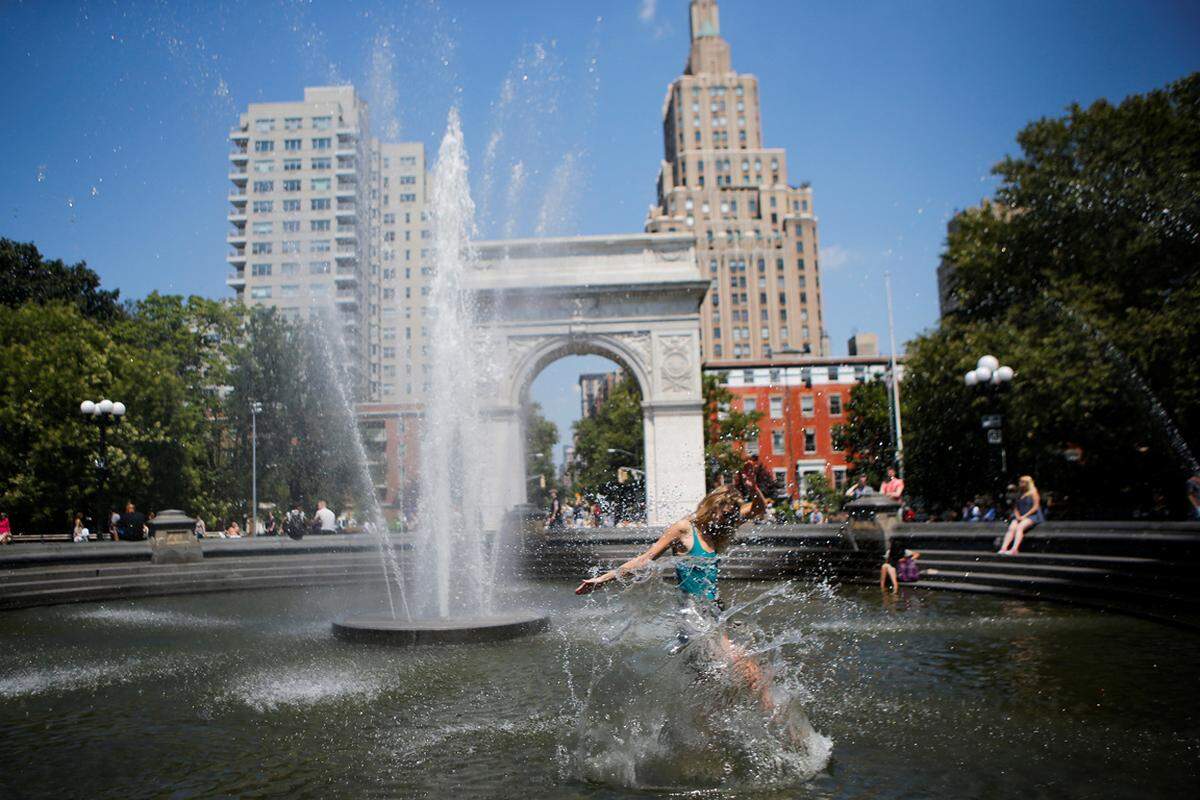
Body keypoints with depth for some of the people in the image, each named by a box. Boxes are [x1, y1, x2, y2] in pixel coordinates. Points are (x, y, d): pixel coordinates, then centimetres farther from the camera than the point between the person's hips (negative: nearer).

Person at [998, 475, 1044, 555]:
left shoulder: (1033, 493, 1)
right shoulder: (1020, 495, 22)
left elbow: (1035, 507, -8)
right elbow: (1016, 508, 18)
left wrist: (1024, 516, -14)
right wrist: (1017, 516, -3)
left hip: (1032, 516, -6)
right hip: (1019, 517, 6)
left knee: (1019, 527, -33)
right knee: (1011, 528, -24)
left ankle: (1014, 550, -47)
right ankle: (1003, 548, -41)